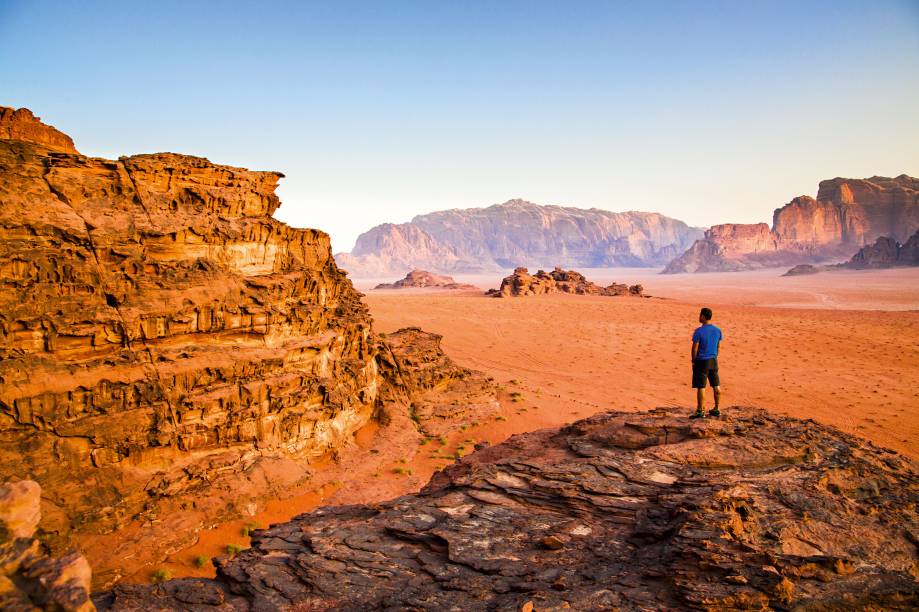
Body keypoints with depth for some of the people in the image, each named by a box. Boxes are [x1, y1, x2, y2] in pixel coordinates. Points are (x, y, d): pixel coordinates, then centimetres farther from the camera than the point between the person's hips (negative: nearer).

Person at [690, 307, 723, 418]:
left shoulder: (699, 331, -15)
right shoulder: (717, 330, 4)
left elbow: (695, 348, -13)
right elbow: (718, 347, 11)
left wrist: (693, 361, -3)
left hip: (701, 361, -6)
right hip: (713, 360, 6)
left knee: (700, 387, -1)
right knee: (716, 386, 14)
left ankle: (700, 411, 3)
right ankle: (717, 409, 22)